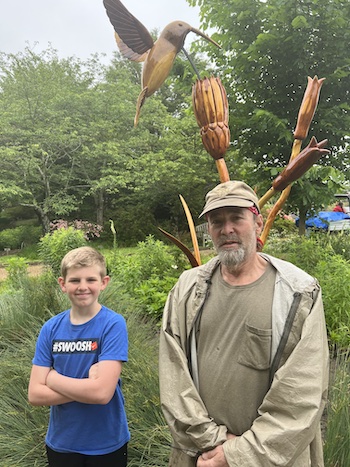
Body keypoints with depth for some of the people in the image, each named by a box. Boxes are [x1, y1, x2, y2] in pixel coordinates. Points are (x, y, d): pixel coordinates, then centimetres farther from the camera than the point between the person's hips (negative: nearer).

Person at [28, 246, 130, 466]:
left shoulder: (113, 324, -18)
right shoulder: (51, 328, -6)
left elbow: (102, 392, -25)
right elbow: (35, 394, -10)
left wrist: (52, 377, -14)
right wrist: (87, 386, -21)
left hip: (107, 443, -3)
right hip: (61, 443, 3)